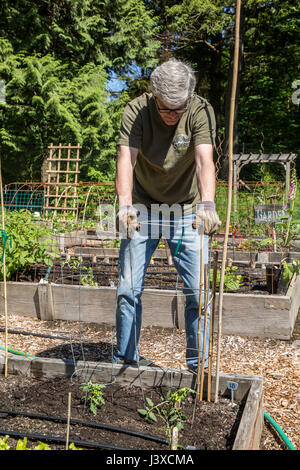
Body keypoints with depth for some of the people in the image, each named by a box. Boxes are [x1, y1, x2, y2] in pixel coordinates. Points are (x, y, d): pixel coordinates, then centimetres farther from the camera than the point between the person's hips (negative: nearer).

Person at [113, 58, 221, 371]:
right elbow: (126, 159, -28)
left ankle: (198, 364, 15)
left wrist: (207, 204, -49)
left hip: (187, 211, 0)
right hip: (143, 209, 1)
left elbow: (204, 160, -31)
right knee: (128, 288, 0)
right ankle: (125, 360, 17)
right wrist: (125, 204, -46)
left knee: (198, 290, -3)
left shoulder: (201, 111, -16)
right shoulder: (136, 111, -15)